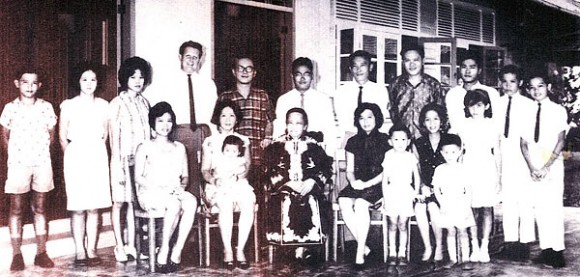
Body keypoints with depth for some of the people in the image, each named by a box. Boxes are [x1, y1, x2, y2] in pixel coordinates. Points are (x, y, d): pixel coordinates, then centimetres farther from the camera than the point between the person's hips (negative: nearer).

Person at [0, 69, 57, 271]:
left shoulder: (46, 107, 4)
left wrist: (41, 151, 3)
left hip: (43, 163, 1)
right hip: (18, 163, -1)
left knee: (40, 208, 7)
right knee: (16, 208, 1)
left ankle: (41, 252, 12)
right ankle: (17, 254, 8)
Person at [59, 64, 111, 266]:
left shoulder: (103, 105, 7)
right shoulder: (68, 105, 0)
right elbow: (62, 137, 6)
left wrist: (99, 154, 9)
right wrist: (72, 157, 6)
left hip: (97, 158, 2)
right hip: (76, 157, -2)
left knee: (94, 207, 3)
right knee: (77, 208, -2)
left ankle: (92, 250, 9)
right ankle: (79, 251, 5)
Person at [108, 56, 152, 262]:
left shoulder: (144, 103, 11)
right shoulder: (117, 104, -4)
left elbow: (148, 133, 11)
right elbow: (114, 137, -7)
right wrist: (118, 166, -11)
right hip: (124, 159, -4)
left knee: (134, 202, 8)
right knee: (119, 202, 2)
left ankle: (131, 245, 15)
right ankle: (119, 247, 10)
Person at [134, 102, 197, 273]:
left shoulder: (179, 148, 20)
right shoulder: (145, 147, 7)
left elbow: (185, 175, 18)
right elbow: (138, 177, -1)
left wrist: (182, 185, -7)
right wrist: (161, 189, -14)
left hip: (174, 193, 4)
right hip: (149, 193, -4)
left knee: (192, 201, -31)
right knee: (175, 204, -36)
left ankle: (177, 251, -28)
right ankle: (164, 251, -23)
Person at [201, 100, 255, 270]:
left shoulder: (243, 140, 18)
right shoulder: (210, 141, 12)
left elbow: (247, 165, 11)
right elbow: (205, 170, 8)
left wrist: (236, 176, -10)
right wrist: (214, 180, -14)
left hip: (240, 183, 2)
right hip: (218, 186, -1)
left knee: (248, 204, -31)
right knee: (226, 205, -34)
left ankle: (240, 250, -24)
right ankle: (227, 251, -25)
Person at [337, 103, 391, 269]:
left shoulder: (385, 141, 3)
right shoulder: (353, 142, 15)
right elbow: (349, 170, 14)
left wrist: (367, 184, -14)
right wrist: (353, 181, -10)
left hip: (377, 185, -4)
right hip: (357, 185, 4)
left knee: (360, 203, -34)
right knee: (344, 202, -29)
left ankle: (360, 253, -26)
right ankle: (363, 247, -17)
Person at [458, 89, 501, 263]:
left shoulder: (491, 126, 2)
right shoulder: (464, 126, 4)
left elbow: (497, 153, 5)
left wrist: (499, 177, 4)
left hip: (488, 170, 0)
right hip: (469, 170, 0)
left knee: (487, 209, 2)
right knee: (473, 209, 2)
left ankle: (484, 247, 8)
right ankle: (474, 247, 10)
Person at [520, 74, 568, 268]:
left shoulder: (558, 111, 0)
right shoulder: (528, 112, 9)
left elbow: (561, 141, -6)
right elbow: (523, 142, 6)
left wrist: (546, 167, -13)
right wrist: (531, 168, -6)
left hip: (553, 166, -3)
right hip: (534, 168, 3)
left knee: (554, 207, -5)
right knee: (539, 208, 3)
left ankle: (558, 252, -1)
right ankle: (546, 250, 9)